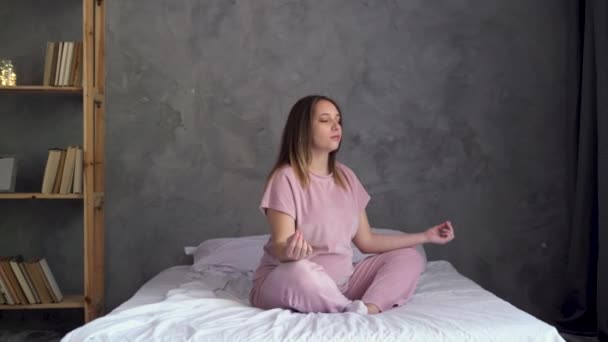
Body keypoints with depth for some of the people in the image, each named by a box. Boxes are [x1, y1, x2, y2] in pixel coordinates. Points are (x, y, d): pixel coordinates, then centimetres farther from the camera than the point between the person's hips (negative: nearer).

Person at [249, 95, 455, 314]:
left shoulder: (345, 177, 7)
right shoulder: (285, 177, -13)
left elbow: (366, 241, 10)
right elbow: (280, 247, -20)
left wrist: (425, 236, 10)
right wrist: (290, 251, -45)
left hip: (339, 283, 7)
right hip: (284, 282, -7)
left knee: (409, 258, -2)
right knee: (298, 270, -41)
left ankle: (368, 310, -28)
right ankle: (356, 311, -19)